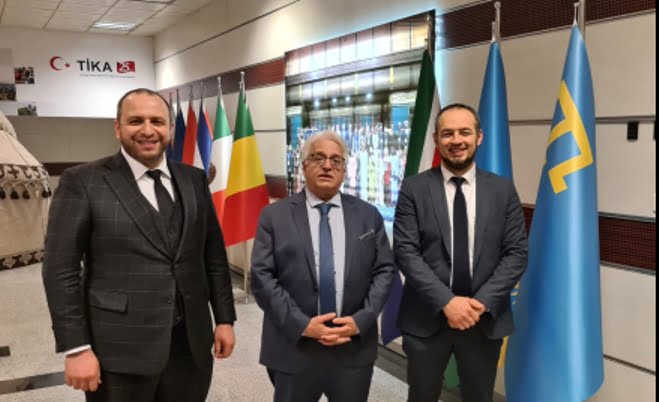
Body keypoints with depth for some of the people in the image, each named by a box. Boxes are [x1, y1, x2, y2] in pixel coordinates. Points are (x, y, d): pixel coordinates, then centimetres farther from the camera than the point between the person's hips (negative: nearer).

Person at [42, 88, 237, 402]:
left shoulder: (194, 180, 7)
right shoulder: (83, 182, -5)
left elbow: (214, 256, 10)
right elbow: (60, 270, -7)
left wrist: (224, 318, 8)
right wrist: (76, 348, -10)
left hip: (191, 343, 4)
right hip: (119, 351, -3)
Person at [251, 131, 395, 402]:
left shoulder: (369, 215, 5)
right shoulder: (274, 216, -1)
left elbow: (384, 270, 3)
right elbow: (262, 276, -6)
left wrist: (361, 321, -10)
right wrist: (301, 324, -14)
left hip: (354, 348, 2)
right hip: (294, 349, -1)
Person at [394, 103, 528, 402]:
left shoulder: (503, 190, 2)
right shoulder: (414, 189, -3)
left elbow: (516, 253, -2)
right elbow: (405, 252, -10)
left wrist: (482, 303, -14)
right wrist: (446, 302, -19)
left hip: (485, 319, 1)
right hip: (427, 318, -1)